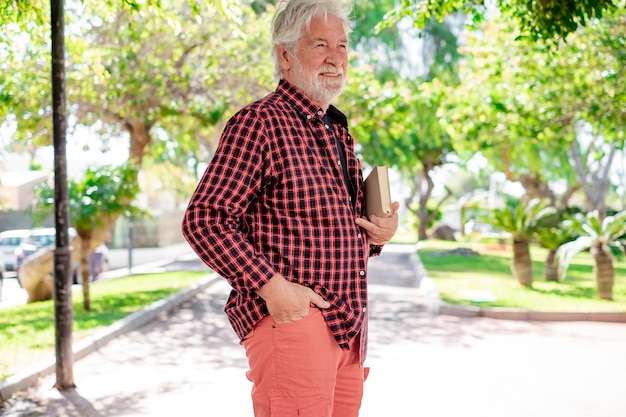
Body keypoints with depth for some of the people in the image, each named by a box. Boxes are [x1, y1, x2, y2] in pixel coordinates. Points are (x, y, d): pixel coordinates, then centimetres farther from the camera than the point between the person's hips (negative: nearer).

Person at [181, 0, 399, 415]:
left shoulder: (339, 133, 19)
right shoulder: (260, 122, -9)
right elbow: (203, 220, -15)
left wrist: (378, 234, 6)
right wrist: (271, 285, -22)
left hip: (347, 330, 9)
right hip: (290, 319, -8)